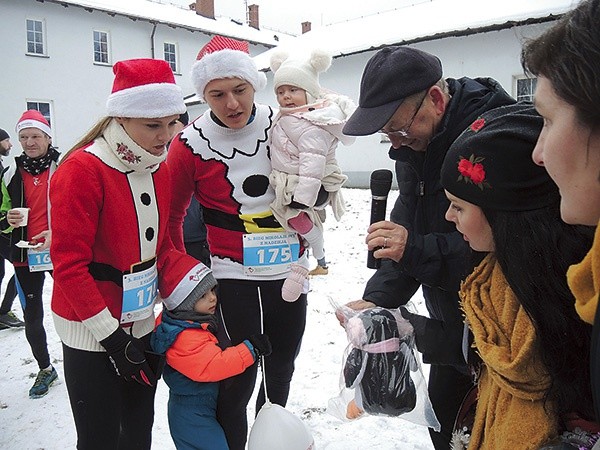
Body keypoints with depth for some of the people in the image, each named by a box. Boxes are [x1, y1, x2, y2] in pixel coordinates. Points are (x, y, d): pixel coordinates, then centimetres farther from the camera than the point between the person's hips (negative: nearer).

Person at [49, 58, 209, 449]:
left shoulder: (159, 167, 2)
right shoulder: (83, 170, -19)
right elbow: (70, 265, -18)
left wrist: (191, 287, -8)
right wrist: (111, 336, -16)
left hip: (142, 323, 6)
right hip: (91, 334, -6)